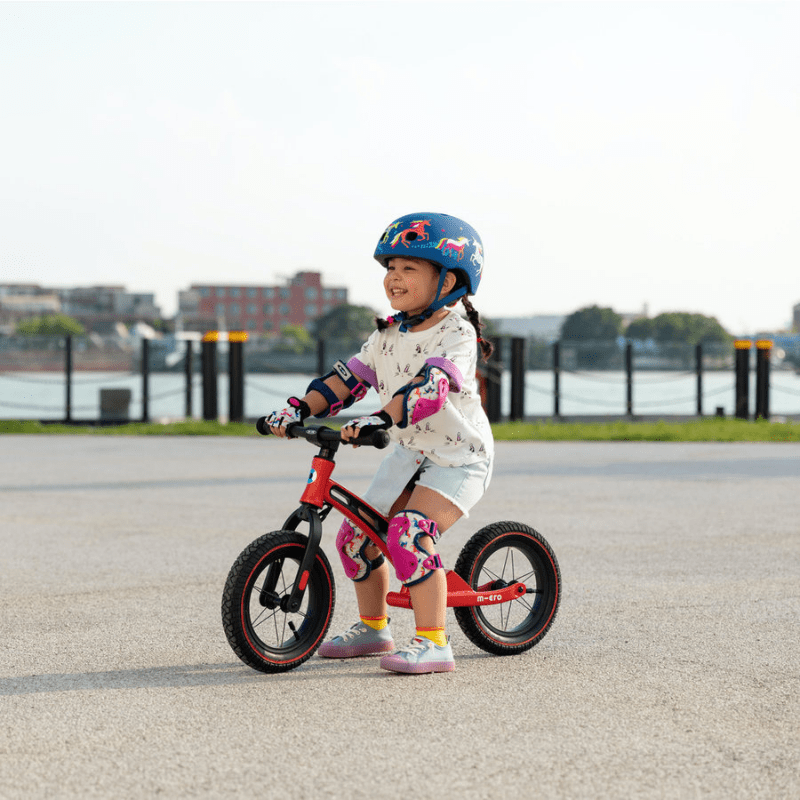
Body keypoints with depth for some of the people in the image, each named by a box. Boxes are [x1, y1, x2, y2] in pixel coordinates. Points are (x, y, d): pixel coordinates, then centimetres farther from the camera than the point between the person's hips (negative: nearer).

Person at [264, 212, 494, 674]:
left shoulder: (456, 334, -18)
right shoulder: (389, 334, 6)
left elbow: (430, 386, -35)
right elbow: (350, 377, 6)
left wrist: (379, 419, -49)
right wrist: (300, 409, -9)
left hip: (459, 457, -8)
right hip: (410, 452, 8)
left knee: (410, 534, -27)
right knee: (356, 535, 4)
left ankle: (434, 643, -24)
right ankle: (373, 628, 24)